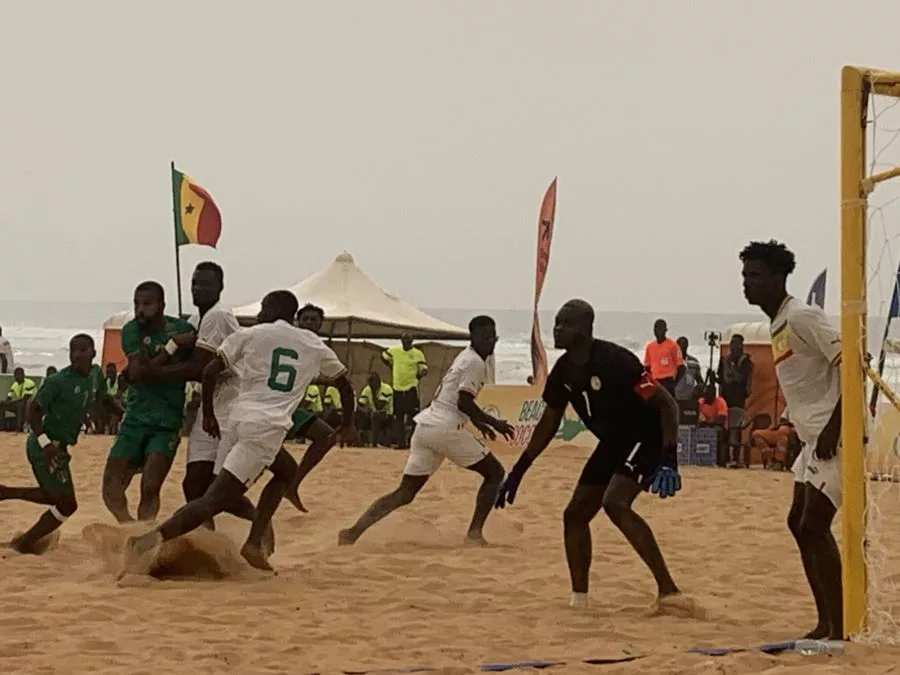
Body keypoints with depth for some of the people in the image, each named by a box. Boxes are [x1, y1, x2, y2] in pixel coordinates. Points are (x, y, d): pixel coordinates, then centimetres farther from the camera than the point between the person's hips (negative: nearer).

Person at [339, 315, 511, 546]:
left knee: (405, 493, 7)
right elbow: (464, 403, -15)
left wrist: (477, 421, 42)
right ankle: (475, 532, -2)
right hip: (446, 429, -9)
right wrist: (493, 423, -6)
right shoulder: (475, 362, -6)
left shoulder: (464, 358, 24)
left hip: (425, 424, 9)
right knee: (494, 473, 6)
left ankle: (353, 533, -5)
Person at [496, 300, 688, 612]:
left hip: (646, 438, -9)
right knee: (575, 513, 6)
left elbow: (667, 404, -25)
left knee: (615, 503, -29)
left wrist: (668, 460, -35)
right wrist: (517, 473, 13)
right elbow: (548, 424, 14)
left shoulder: (615, 361, -26)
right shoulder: (563, 371, -1)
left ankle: (668, 591, -30)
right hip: (613, 443, 9)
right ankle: (579, 599, 14)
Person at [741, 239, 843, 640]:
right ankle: (825, 624, 17)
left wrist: (834, 426, -25)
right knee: (799, 523, 12)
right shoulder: (778, 326, 15)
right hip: (816, 437, 10)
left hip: (835, 436, -10)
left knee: (813, 526, -14)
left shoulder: (801, 317, -14)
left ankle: (839, 630, -12)